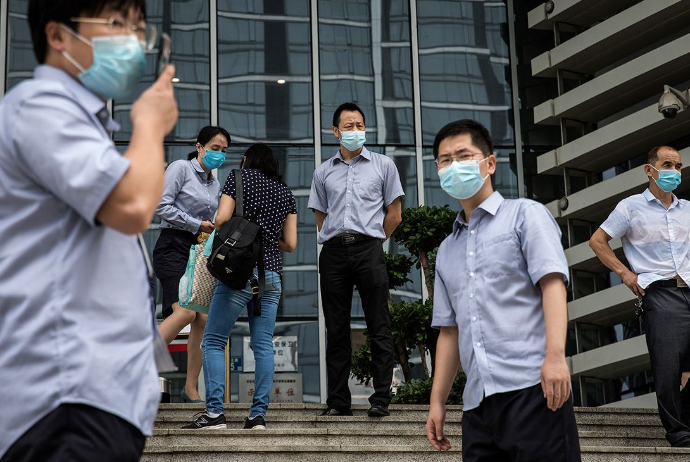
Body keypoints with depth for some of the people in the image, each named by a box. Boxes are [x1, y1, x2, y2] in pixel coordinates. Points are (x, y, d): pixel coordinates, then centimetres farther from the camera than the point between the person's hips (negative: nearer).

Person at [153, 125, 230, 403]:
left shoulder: (215, 185, 21)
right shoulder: (180, 168, -1)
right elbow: (162, 206, -10)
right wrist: (197, 225, -9)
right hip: (174, 247, -8)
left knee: (204, 319, -3)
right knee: (184, 312, -26)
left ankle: (191, 389, 3)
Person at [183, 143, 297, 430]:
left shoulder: (240, 177, 4)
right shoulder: (286, 193, 17)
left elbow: (222, 217, -8)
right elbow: (290, 244, 14)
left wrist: (214, 228, 14)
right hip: (273, 273, 5)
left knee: (214, 341, -2)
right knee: (263, 345, 4)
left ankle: (214, 412, -11)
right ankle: (258, 414, -1)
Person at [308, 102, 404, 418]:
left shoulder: (383, 166, 11)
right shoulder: (323, 172, 16)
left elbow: (394, 216, 11)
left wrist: (371, 241, 9)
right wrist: (337, 240, 10)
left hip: (369, 250, -2)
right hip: (334, 252, 2)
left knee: (379, 328, -5)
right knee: (336, 330, 3)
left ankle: (381, 399, -3)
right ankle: (338, 401, 6)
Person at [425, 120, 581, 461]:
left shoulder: (525, 214, 8)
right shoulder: (447, 249, 25)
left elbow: (552, 282, -6)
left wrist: (555, 356, -20)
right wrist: (437, 401, 16)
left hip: (531, 386, -5)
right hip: (478, 402, 6)